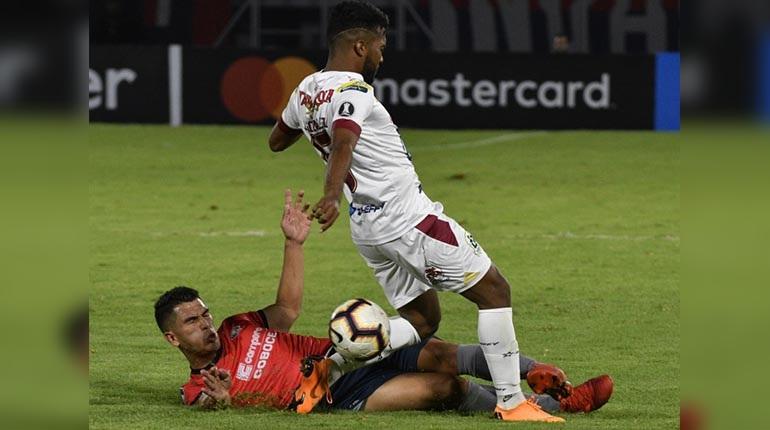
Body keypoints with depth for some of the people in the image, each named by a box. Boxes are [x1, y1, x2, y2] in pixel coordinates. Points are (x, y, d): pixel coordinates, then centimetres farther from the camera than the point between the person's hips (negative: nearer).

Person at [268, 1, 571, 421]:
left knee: (421, 319, 17)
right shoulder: (352, 92, -18)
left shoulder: (305, 91, 8)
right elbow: (342, 144, -38)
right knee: (494, 291, 1)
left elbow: (276, 141, 26)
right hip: (408, 218, -9)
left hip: (366, 227, 9)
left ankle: (331, 367, -1)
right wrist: (331, 197, -53)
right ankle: (511, 403, -3)